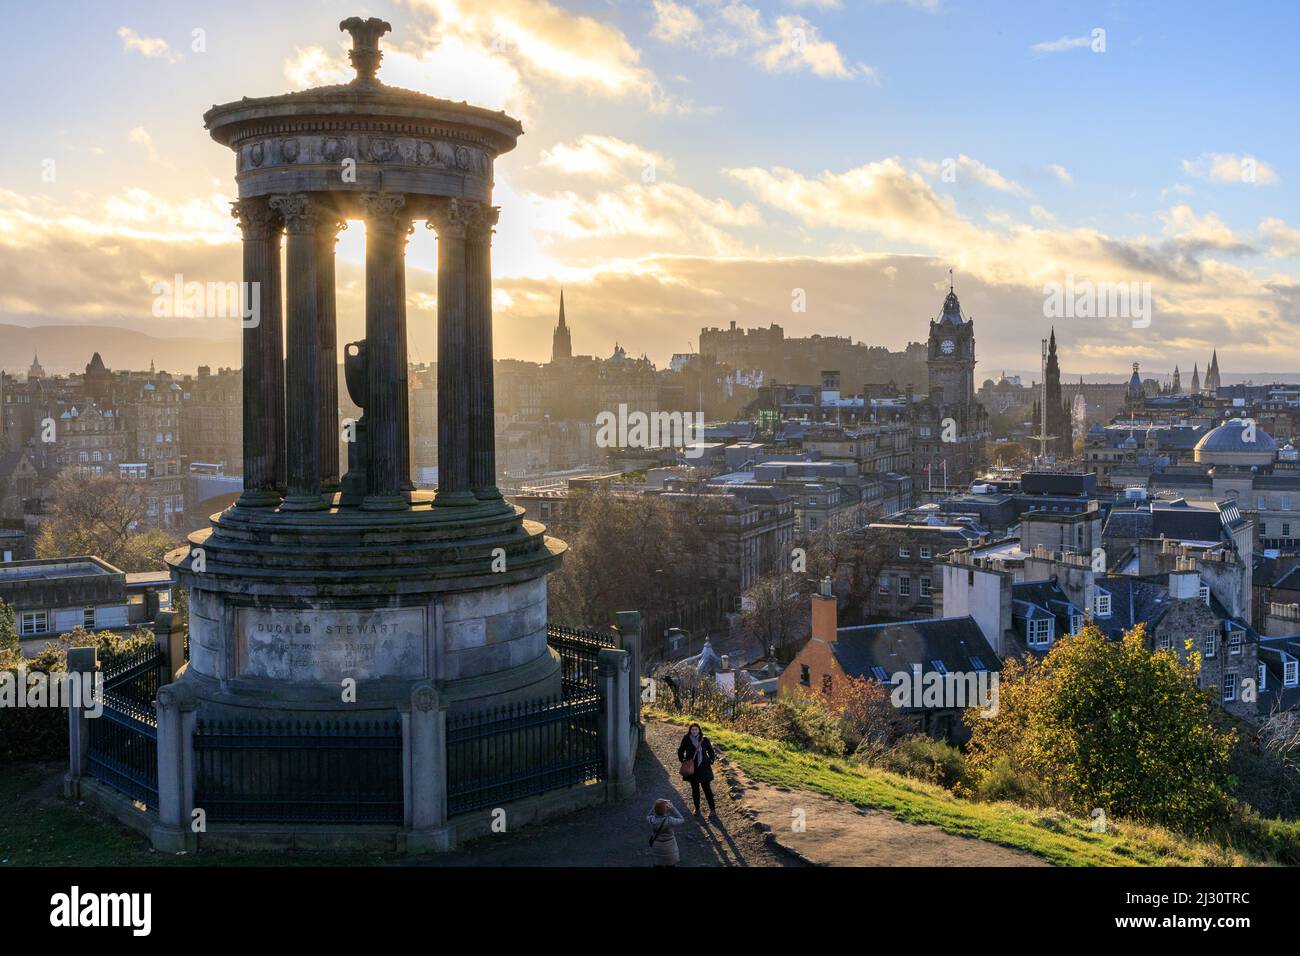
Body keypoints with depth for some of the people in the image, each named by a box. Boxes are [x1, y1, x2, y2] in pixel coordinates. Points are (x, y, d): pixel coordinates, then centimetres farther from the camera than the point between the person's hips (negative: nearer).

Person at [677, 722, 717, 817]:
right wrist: (683, 761, 0)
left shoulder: (704, 740, -3)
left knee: (707, 788, -1)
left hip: (704, 767, -1)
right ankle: (697, 808, 24)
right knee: (695, 789, 10)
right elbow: (680, 751, 10)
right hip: (692, 768, 1)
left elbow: (710, 751, 9)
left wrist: (711, 761, 0)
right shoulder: (686, 740, -3)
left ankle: (712, 809, 7)